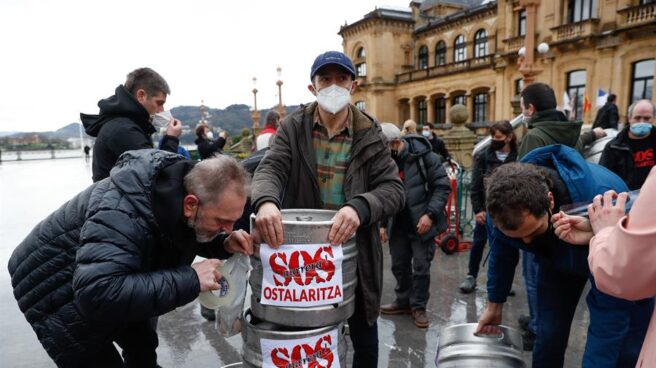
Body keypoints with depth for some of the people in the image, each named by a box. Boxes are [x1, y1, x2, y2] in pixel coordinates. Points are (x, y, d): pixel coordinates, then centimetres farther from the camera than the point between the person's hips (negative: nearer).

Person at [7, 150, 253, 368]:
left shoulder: (183, 188, -17)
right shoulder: (126, 210, -41)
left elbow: (191, 237, 2)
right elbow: (97, 293, -50)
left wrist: (224, 244, -20)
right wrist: (190, 280, -46)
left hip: (110, 281, 7)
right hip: (56, 288, -7)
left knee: (143, 344, 15)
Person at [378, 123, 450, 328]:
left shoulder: (424, 155, -15)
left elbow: (443, 186, -12)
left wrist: (430, 214, -19)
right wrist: (381, 223, -1)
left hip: (422, 223, -4)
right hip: (398, 224, 4)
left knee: (421, 267, 3)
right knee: (399, 265, 13)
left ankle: (419, 306, 21)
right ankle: (403, 301, 33)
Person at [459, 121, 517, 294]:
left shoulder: (517, 157, -7)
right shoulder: (483, 156, -2)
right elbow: (476, 185, -4)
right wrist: (477, 209, -9)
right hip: (487, 207, 1)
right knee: (479, 242, 6)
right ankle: (471, 276, 21)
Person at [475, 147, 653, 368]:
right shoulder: (503, 203, -30)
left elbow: (610, 304, -37)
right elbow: (501, 254, -8)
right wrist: (494, 304, 2)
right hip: (557, 257, 3)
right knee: (548, 336, -2)